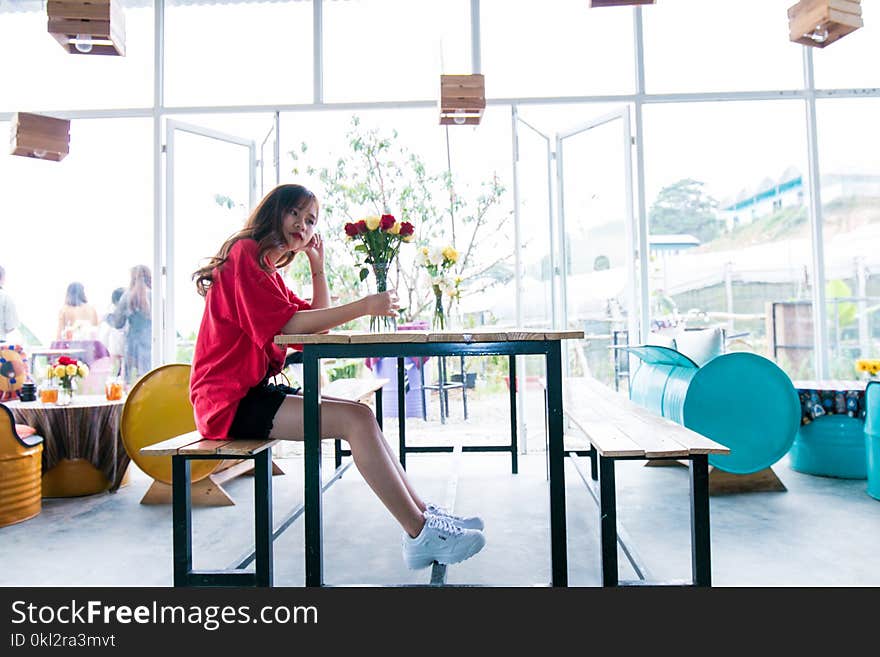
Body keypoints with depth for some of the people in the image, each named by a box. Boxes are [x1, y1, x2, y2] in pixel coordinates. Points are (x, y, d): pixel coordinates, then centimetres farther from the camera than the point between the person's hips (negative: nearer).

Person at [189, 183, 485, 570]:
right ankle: (419, 536, -15)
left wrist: (318, 265, 10)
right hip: (230, 401, -9)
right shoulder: (245, 253, -8)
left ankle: (422, 512, 4)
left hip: (252, 391, 10)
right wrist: (363, 307, -22)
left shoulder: (266, 267, 21)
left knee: (361, 415, 2)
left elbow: (319, 322, 16)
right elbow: (284, 324, -21)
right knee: (356, 420, -20)